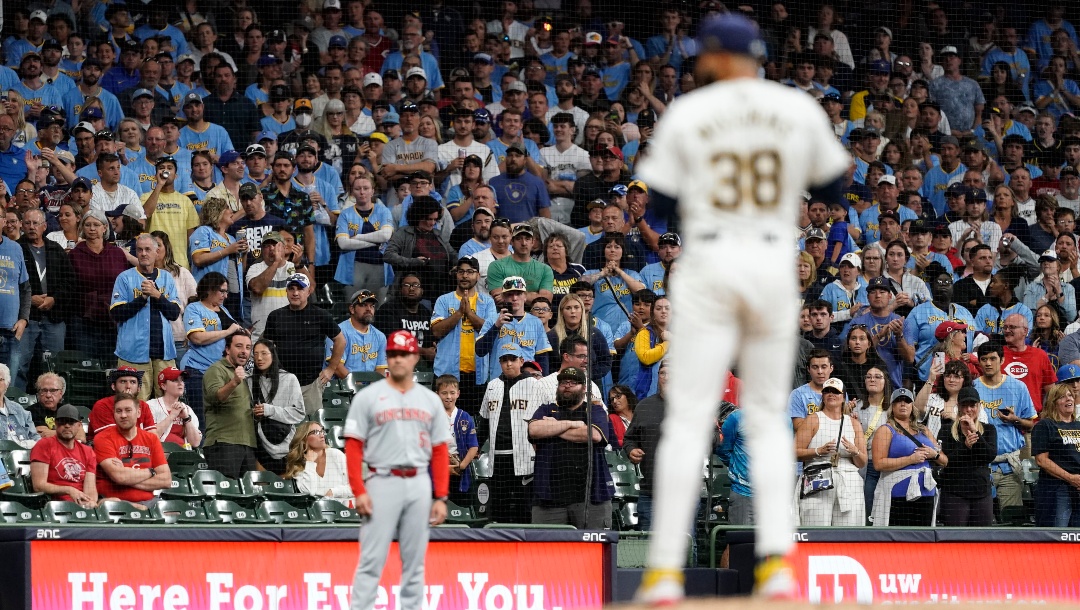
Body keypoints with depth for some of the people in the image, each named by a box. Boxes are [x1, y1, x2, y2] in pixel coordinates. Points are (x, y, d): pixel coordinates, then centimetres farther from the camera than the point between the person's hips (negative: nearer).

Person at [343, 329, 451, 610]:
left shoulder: (430, 400, 11)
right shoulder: (368, 397, 1)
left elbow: (440, 451, 10)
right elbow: (353, 447, -2)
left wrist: (441, 497, 2)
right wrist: (359, 491, -12)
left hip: (419, 485, 4)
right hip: (383, 482, -3)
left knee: (415, 561, 7)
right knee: (371, 560, -7)